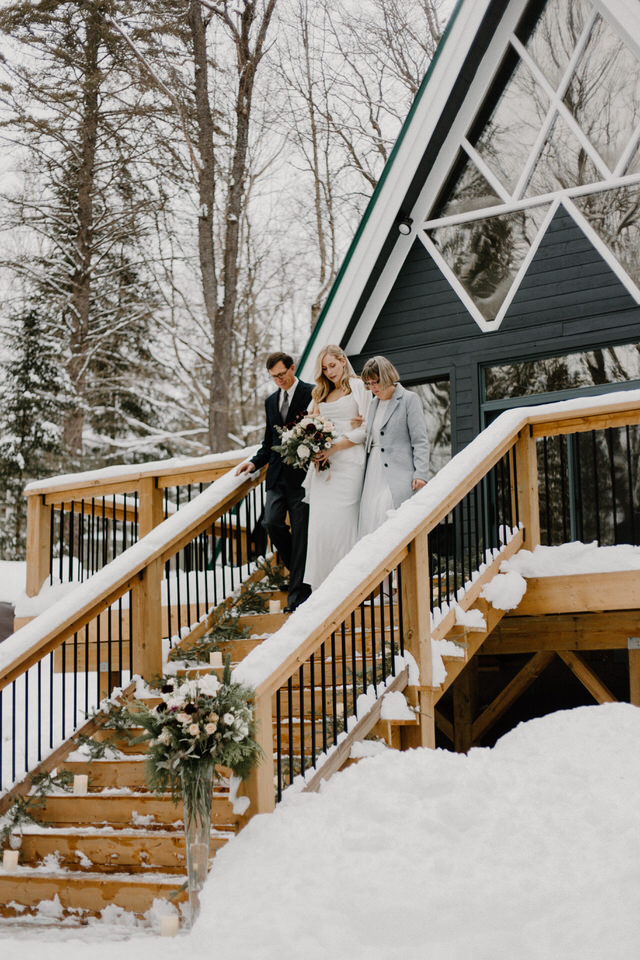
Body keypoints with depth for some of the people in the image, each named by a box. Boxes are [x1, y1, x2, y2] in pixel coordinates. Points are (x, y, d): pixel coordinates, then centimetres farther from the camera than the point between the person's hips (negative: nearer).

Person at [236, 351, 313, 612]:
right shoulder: (271, 401, 18)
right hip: (277, 474, 6)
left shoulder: (311, 394, -2)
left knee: (301, 531, -3)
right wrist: (254, 462, 7)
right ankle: (299, 571, 15)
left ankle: (298, 595, 1)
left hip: (302, 474, -6)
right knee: (271, 523, -8)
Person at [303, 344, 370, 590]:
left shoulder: (358, 388, 2)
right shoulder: (321, 393, 22)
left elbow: (366, 429, -6)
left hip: (348, 461, -6)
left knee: (342, 520, -11)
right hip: (324, 465, 6)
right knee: (321, 521, -3)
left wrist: (335, 447, -13)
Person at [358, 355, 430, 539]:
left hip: (398, 475, -6)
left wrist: (421, 474, -12)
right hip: (374, 473, 6)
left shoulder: (408, 399, -1)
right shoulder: (374, 403, 19)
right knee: (369, 522, -5)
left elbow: (420, 440, -5)